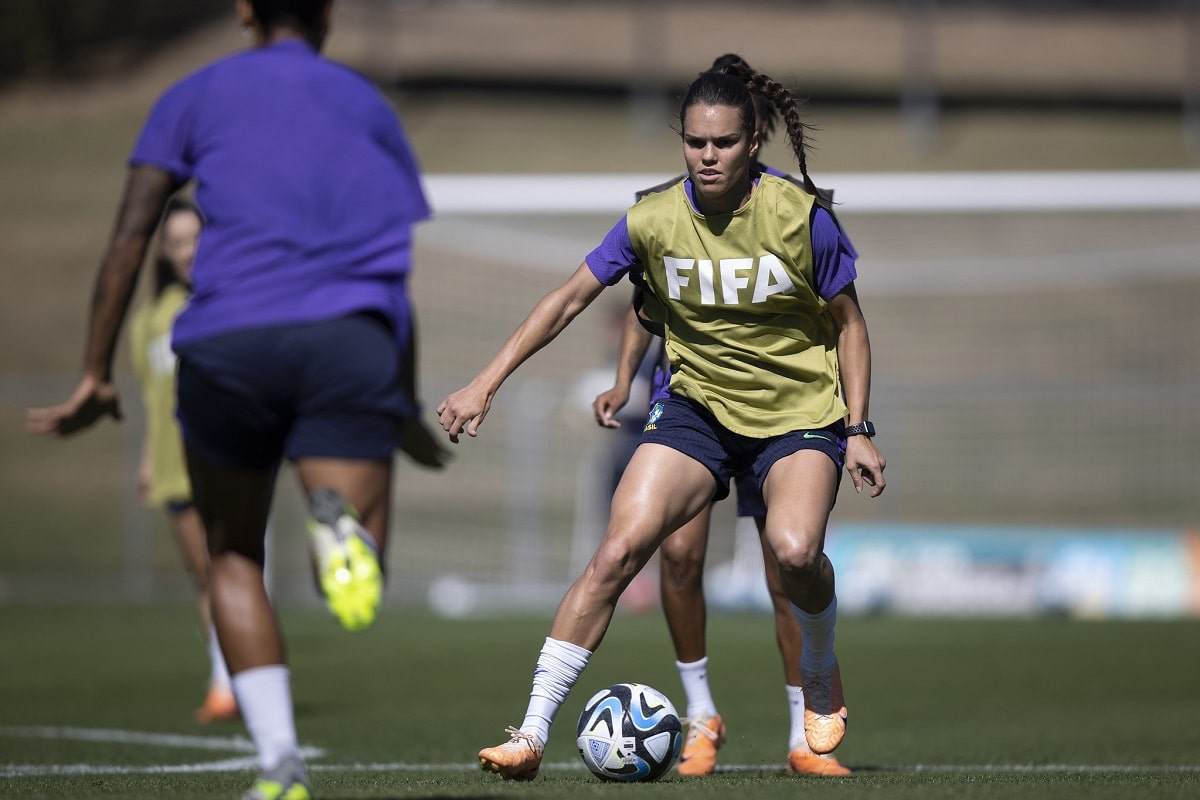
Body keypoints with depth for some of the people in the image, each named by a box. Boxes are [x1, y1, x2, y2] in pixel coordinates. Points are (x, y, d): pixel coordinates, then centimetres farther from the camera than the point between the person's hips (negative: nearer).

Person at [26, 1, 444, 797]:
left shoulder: (197, 96, 20)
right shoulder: (369, 106, 25)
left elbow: (130, 238, 9)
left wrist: (96, 376, 10)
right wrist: (409, 413, 37)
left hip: (227, 342, 0)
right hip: (351, 342, 0)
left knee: (235, 558, 20)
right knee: (362, 590, -2)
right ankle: (341, 524, -39)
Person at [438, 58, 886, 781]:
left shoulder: (800, 216, -13)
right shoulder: (653, 221, -8)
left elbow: (849, 323, -1)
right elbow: (567, 301, 1)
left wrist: (859, 431, -6)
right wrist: (486, 386, -3)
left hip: (801, 410, -2)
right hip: (699, 406, 2)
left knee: (795, 549, -29)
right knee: (619, 550, -17)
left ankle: (822, 678, 5)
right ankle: (533, 734, -14)